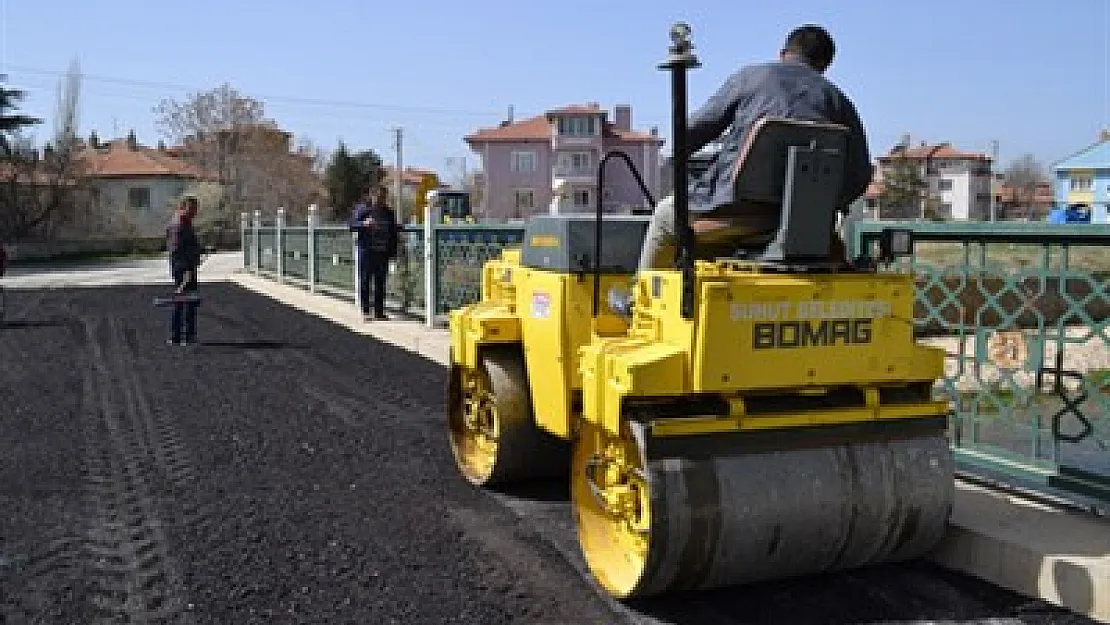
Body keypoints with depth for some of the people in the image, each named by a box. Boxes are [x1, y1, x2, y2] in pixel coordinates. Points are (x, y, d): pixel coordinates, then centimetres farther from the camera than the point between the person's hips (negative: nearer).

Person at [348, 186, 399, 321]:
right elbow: (352, 226, -9)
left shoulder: (389, 213, 14)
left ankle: (379, 312, 12)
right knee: (365, 280, -3)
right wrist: (364, 224, -28)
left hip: (383, 252, 4)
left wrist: (393, 250, 13)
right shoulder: (362, 209, 0)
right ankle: (365, 311, 2)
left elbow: (393, 233, 19)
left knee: (381, 283, 6)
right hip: (366, 250, -4)